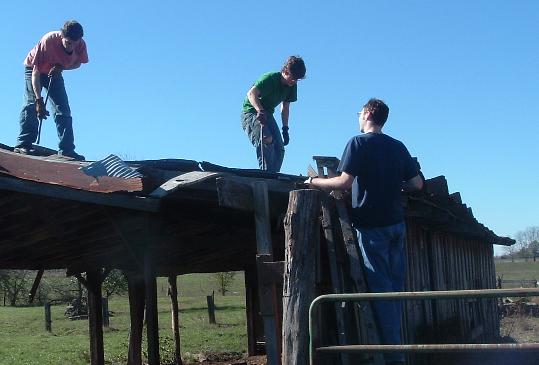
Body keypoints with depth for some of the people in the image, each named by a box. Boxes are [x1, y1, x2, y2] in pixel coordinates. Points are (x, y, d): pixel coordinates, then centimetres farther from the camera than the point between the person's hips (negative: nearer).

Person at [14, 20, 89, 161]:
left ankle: (66, 149, -3)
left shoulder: (81, 45, -26)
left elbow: (78, 62, -4)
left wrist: (61, 67, -26)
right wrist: (39, 100, -40)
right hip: (34, 69, -4)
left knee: (63, 109, -4)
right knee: (31, 104, -19)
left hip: (54, 72, 4)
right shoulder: (48, 40, -36)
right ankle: (23, 144, -20)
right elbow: (36, 71, -34)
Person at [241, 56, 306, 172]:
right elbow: (251, 93, -36)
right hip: (251, 112, -8)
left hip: (267, 115, 8)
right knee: (266, 140, -31)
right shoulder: (270, 78, -23)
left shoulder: (292, 86, -1)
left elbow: (285, 108, 10)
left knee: (279, 148, -5)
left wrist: (285, 128, 2)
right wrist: (260, 111, -52)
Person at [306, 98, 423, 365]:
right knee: (395, 286, 11)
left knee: (380, 287, -5)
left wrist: (315, 182, -3)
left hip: (371, 225, -6)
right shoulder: (398, 147, 11)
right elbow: (417, 184, 10)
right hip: (397, 223, 6)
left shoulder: (358, 143, -7)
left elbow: (344, 182, -17)